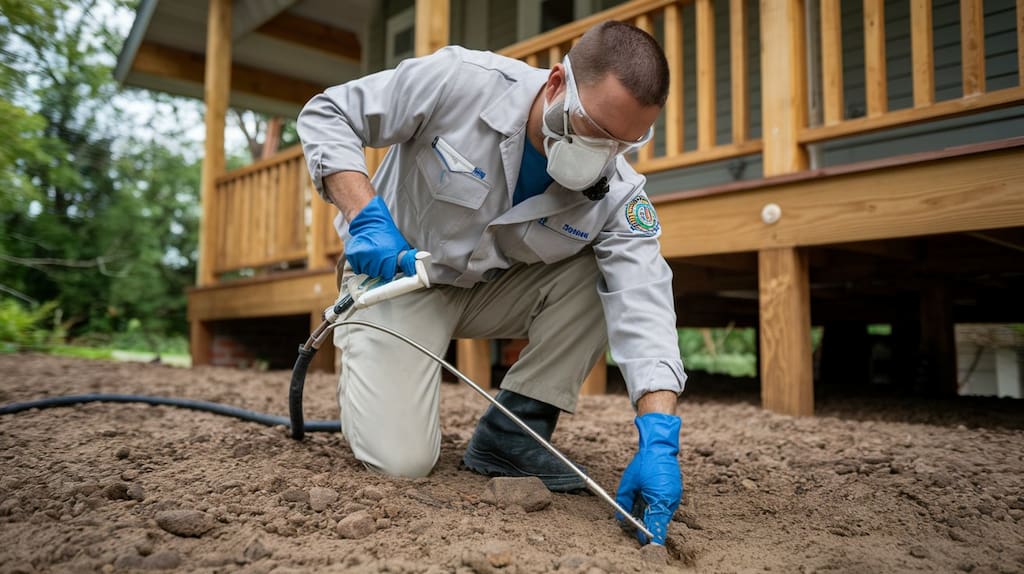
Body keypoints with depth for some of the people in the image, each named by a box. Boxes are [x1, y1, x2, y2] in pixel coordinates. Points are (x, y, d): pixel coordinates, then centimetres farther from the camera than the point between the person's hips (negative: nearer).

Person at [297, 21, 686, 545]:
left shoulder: (618, 192, -18)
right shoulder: (460, 81, -25)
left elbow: (643, 302, -28)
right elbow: (326, 115, -15)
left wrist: (659, 437, -41)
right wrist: (365, 216, -30)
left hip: (497, 288, 4)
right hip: (397, 276, -3)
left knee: (604, 275, -21)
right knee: (402, 460, -18)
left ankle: (513, 432, -7)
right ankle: (359, 353, 16)